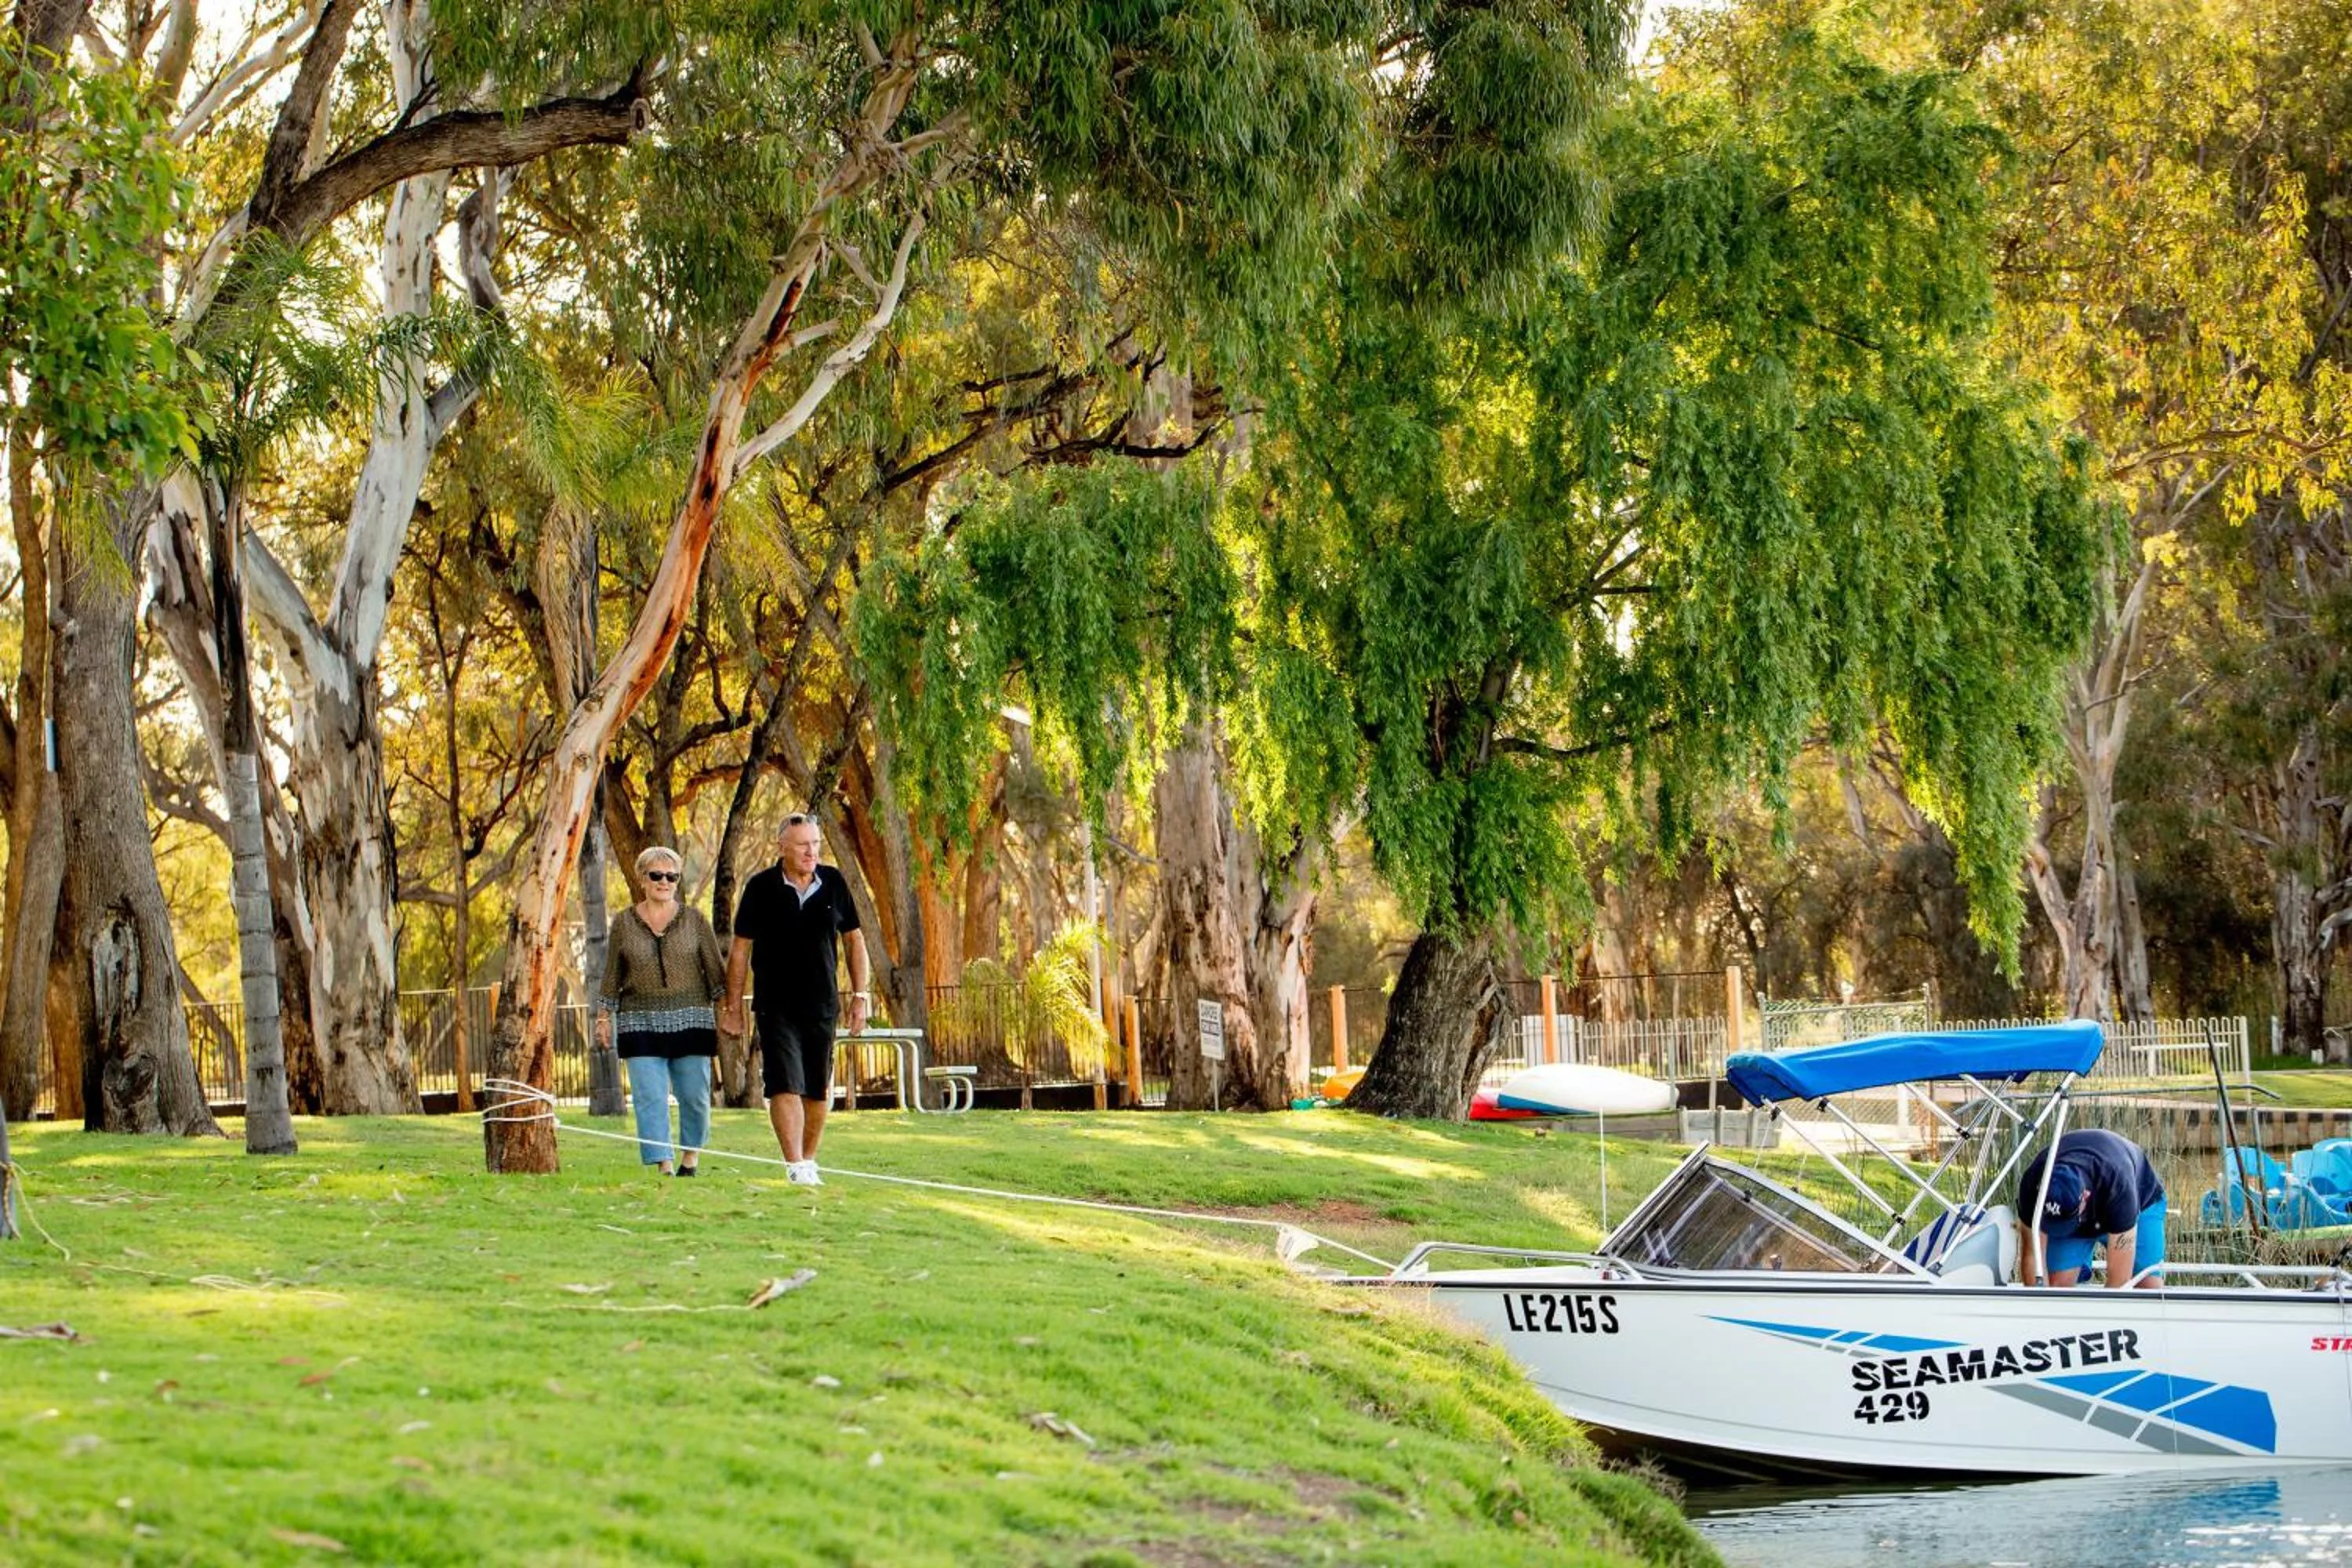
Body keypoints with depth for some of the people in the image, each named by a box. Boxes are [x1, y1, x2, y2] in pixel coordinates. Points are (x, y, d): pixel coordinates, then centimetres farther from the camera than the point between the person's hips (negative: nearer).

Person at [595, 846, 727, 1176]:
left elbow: (715, 969, 7)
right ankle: (663, 1167, -6)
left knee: (695, 1097, 2)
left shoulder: (694, 920, 5)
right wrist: (604, 1017, 9)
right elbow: (612, 976, 11)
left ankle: (690, 1159, 22)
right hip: (641, 1025, 0)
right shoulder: (624, 922, 7)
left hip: (690, 1022, 0)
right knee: (650, 1099, -7)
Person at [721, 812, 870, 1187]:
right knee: (785, 1086, -13)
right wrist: (733, 1006, 1)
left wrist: (860, 995, 7)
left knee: (818, 1090, 9)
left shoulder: (833, 883, 4)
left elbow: (853, 940, 13)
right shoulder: (761, 888, -4)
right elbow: (740, 949, 2)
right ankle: (795, 1166, -17)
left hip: (823, 1005, 3)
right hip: (776, 1007, -3)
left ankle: (809, 1160, 22)